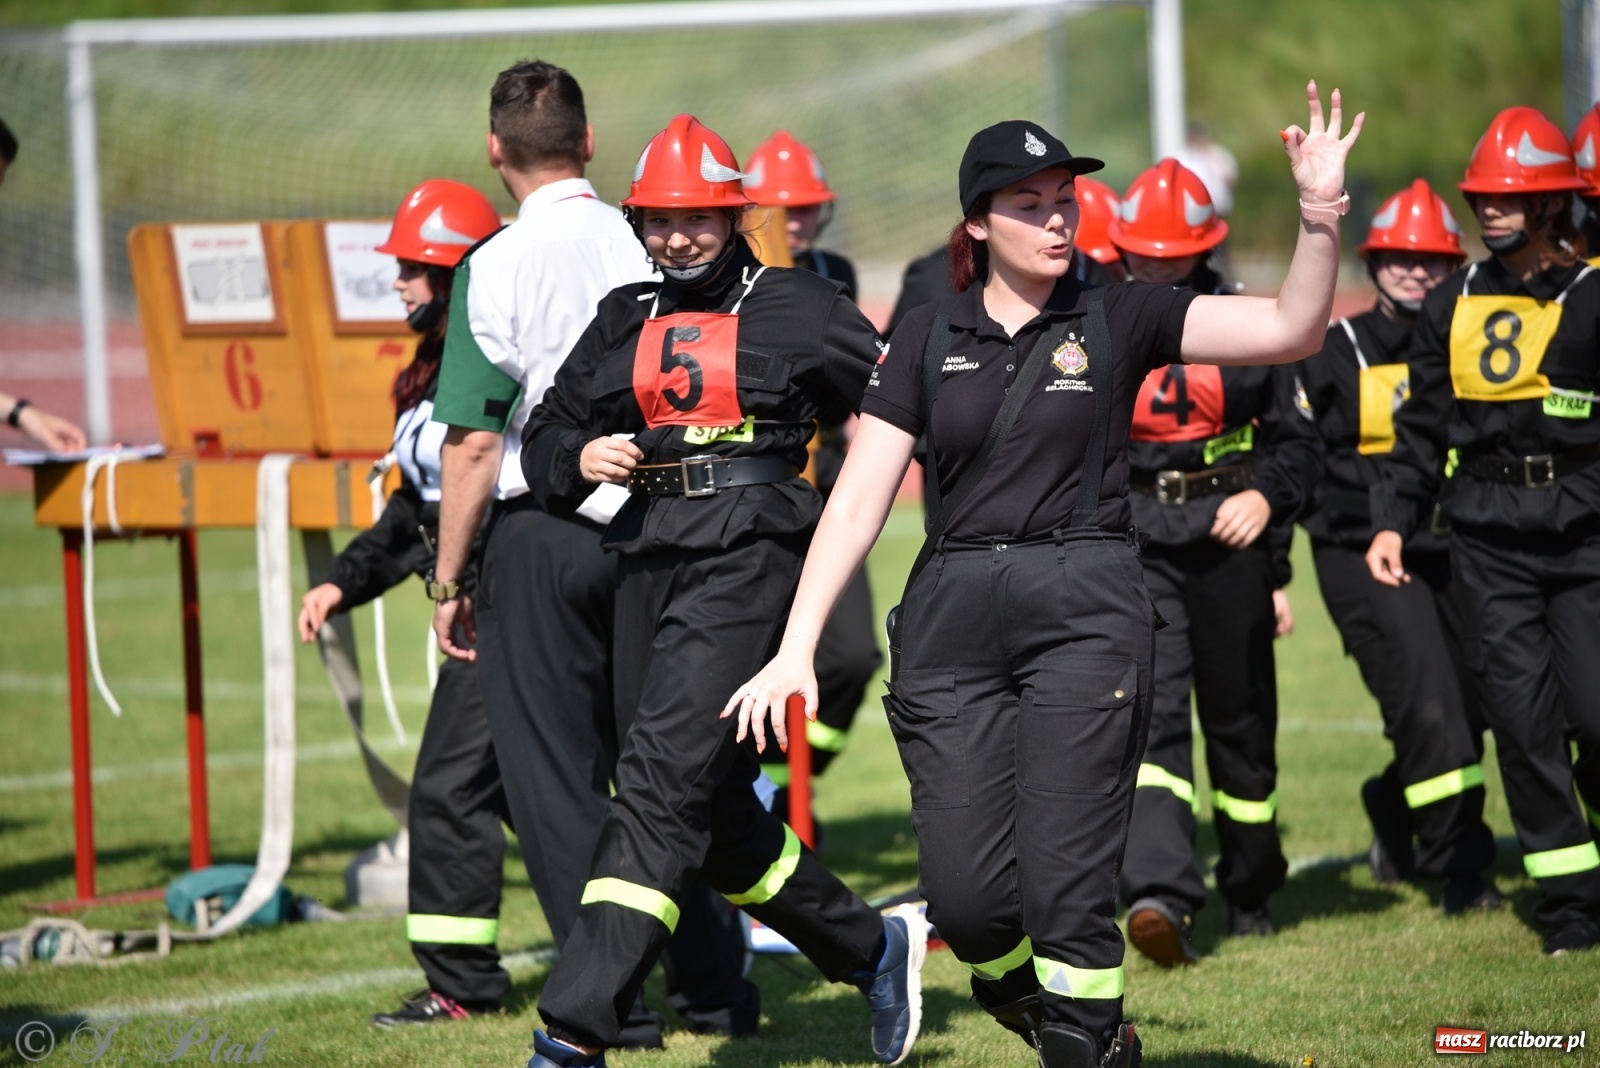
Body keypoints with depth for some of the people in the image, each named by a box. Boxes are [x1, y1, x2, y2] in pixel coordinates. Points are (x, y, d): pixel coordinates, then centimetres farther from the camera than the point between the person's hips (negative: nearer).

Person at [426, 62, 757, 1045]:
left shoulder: (498, 267, -11)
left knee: (556, 778, 3)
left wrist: (450, 579, -5)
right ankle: (715, 988, 17)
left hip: (541, 538, -5)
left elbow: (475, 442, -13)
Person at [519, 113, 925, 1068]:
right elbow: (546, 433, 21)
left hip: (748, 556, -7)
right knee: (713, 809, 11)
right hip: (651, 559, 7)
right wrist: (580, 458, -1)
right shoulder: (626, 320, 17)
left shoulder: (797, 308, 3)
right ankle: (871, 948, 32)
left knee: (663, 782, -16)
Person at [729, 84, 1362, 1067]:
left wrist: (1322, 219, -22)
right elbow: (858, 501, 5)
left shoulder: (1116, 320, 4)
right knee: (966, 901, -3)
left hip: (1085, 614, -2)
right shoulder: (930, 340, 9)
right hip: (952, 622, 2)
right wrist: (795, 649, -3)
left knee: (1065, 889, -11)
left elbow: (1290, 330, -6)